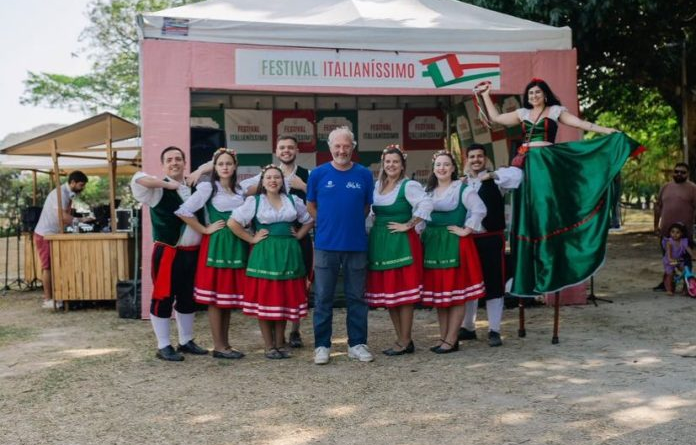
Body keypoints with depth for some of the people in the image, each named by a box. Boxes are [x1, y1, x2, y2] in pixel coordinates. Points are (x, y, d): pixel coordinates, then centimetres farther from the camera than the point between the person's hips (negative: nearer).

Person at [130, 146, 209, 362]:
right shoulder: (159, 189, -5)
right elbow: (138, 179, -23)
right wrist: (168, 184, -17)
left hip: (193, 252, 6)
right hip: (168, 252, -6)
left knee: (188, 298, 15)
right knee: (164, 298, 0)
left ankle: (186, 341, 29)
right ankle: (163, 346, 11)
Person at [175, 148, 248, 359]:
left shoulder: (240, 190, 14)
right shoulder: (208, 187, -5)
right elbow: (183, 211, -13)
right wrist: (205, 230, -9)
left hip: (236, 245, 6)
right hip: (216, 245, -6)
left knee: (230, 295, 9)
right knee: (215, 296, -3)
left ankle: (225, 344, 16)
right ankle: (218, 347, 2)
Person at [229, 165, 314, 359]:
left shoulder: (293, 201, 10)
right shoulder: (254, 201, -1)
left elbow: (309, 220, 21)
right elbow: (233, 222, -6)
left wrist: (299, 235, 7)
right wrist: (251, 239, -7)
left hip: (288, 254, 3)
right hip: (265, 254, -3)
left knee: (285, 300, 6)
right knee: (265, 300, -2)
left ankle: (280, 343, 16)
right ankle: (269, 346, 7)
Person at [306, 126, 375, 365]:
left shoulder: (364, 175, 2)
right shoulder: (318, 174, 0)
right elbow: (310, 205, 11)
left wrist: (352, 223, 6)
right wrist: (326, 224, 6)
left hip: (356, 244, 1)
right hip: (326, 245, -1)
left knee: (357, 297, 9)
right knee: (323, 298, 4)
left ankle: (357, 344, 19)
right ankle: (322, 345, 14)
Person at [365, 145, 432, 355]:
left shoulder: (408, 186, -8)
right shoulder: (377, 186, 13)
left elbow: (426, 204, -22)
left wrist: (408, 225, -17)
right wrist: (375, 227, 12)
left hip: (401, 243, -7)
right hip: (379, 242, 7)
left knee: (402, 292, -4)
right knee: (386, 292, 9)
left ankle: (405, 342, 4)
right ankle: (401, 339, 19)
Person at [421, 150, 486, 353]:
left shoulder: (462, 189, -4)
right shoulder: (427, 191, 14)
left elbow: (479, 210, -12)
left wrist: (466, 230, -12)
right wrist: (420, 233, 5)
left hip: (455, 245, -6)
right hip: (432, 245, 6)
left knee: (456, 293, -3)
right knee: (437, 292, 8)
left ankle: (451, 340, 1)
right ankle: (442, 337, 16)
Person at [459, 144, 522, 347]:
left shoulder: (495, 180, -1)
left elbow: (516, 174, -18)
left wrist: (491, 175, -15)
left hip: (491, 238, -4)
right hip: (467, 239, 4)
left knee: (493, 283, 1)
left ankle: (494, 330, 9)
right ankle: (468, 327, 25)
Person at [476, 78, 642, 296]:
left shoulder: (555, 110, 6)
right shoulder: (522, 113, 17)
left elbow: (581, 123, 2)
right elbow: (496, 118, 24)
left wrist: (609, 131, -5)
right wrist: (486, 95, 24)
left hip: (546, 163, -4)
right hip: (527, 164, 4)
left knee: (545, 210, -10)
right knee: (527, 214, 2)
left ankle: (548, 271, -8)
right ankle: (529, 274, 7)